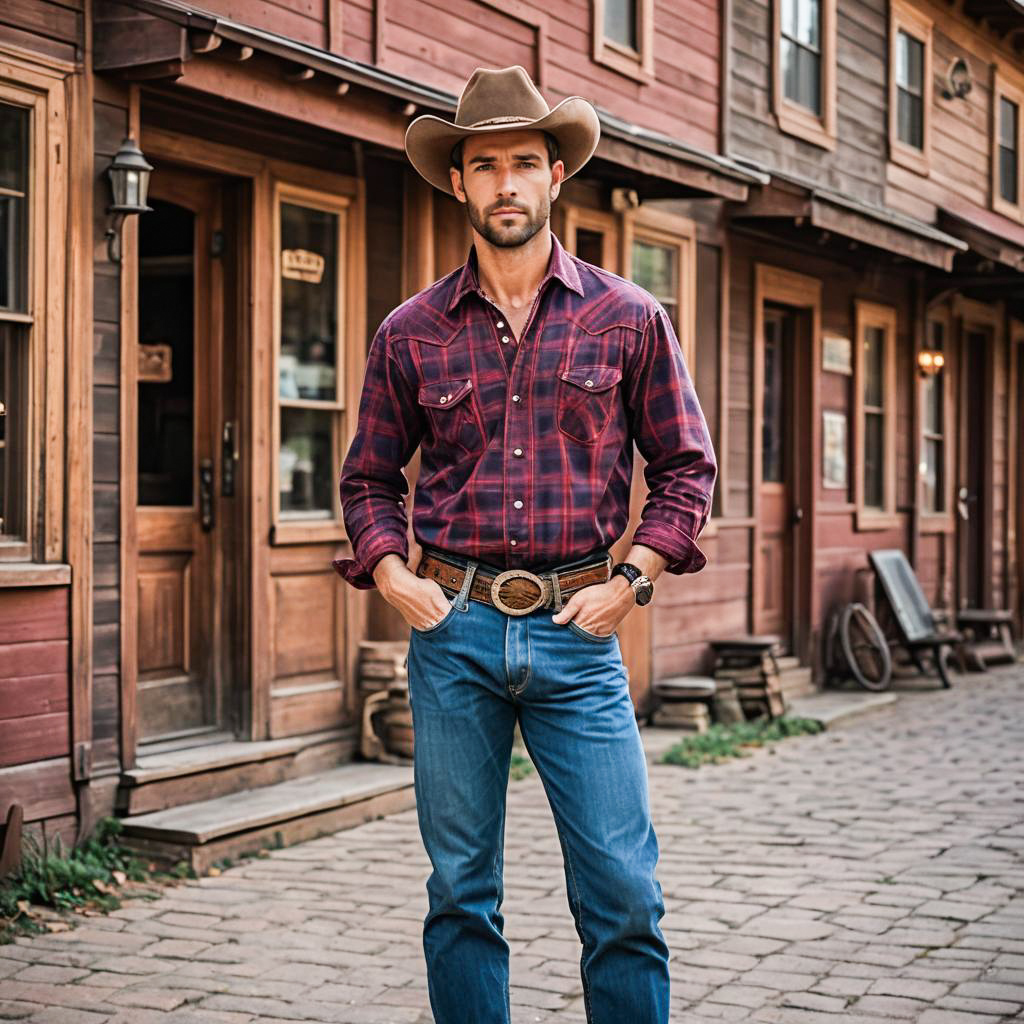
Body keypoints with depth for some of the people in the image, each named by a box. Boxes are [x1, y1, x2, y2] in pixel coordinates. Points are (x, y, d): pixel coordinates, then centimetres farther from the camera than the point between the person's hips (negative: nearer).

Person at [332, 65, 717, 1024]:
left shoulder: (629, 318, 4)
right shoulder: (411, 333, 7)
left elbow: (687, 465, 9)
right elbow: (368, 477, 16)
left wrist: (631, 577, -3)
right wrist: (391, 573, 0)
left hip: (576, 628, -1)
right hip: (453, 625, 1)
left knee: (623, 891, -2)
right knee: (460, 892, 8)